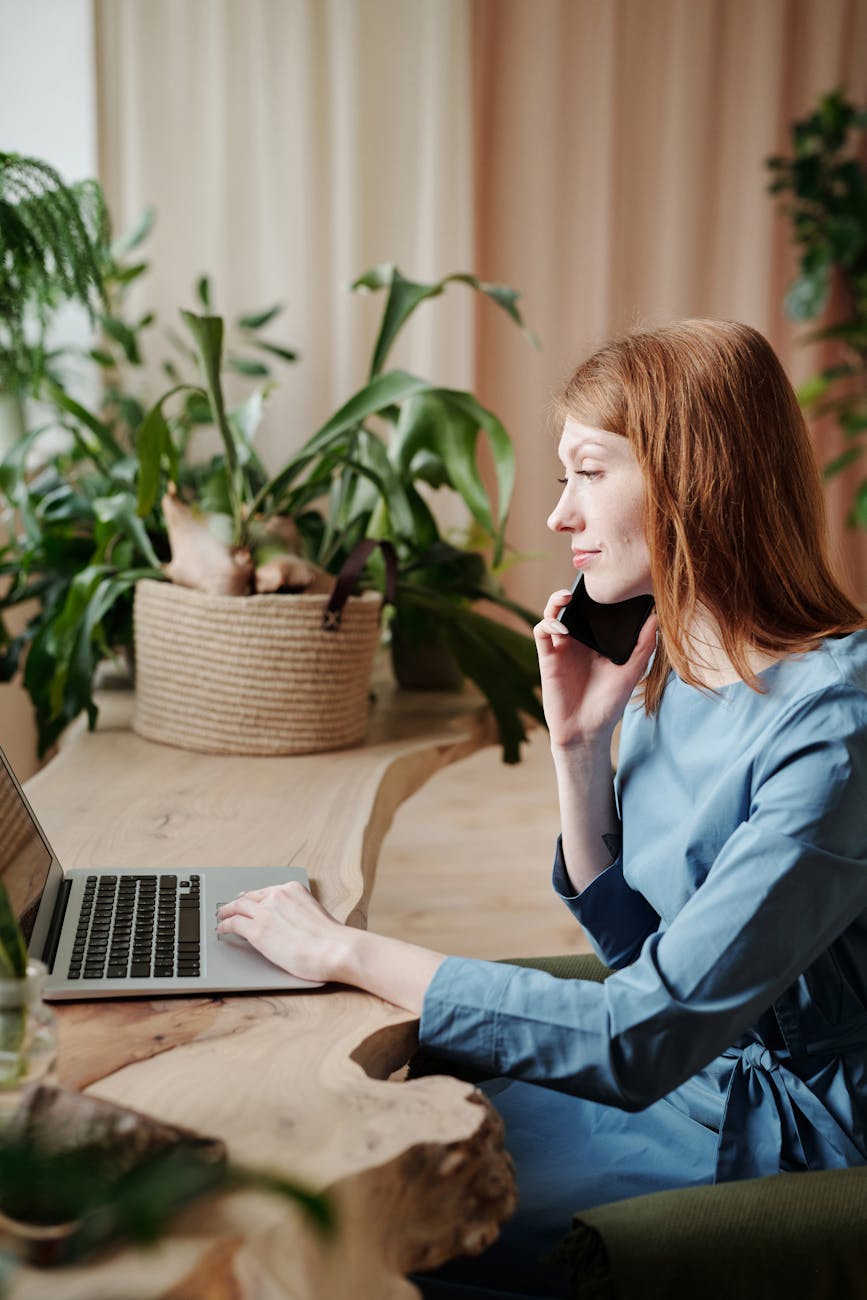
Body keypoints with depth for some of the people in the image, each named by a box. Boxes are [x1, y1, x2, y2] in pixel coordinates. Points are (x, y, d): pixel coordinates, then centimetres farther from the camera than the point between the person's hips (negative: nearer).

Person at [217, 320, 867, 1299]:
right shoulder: (671, 665, 0)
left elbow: (644, 1036, -28)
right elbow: (635, 944, 6)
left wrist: (350, 953, -24)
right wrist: (577, 748, -7)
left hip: (781, 1124, -7)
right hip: (687, 1050, 7)